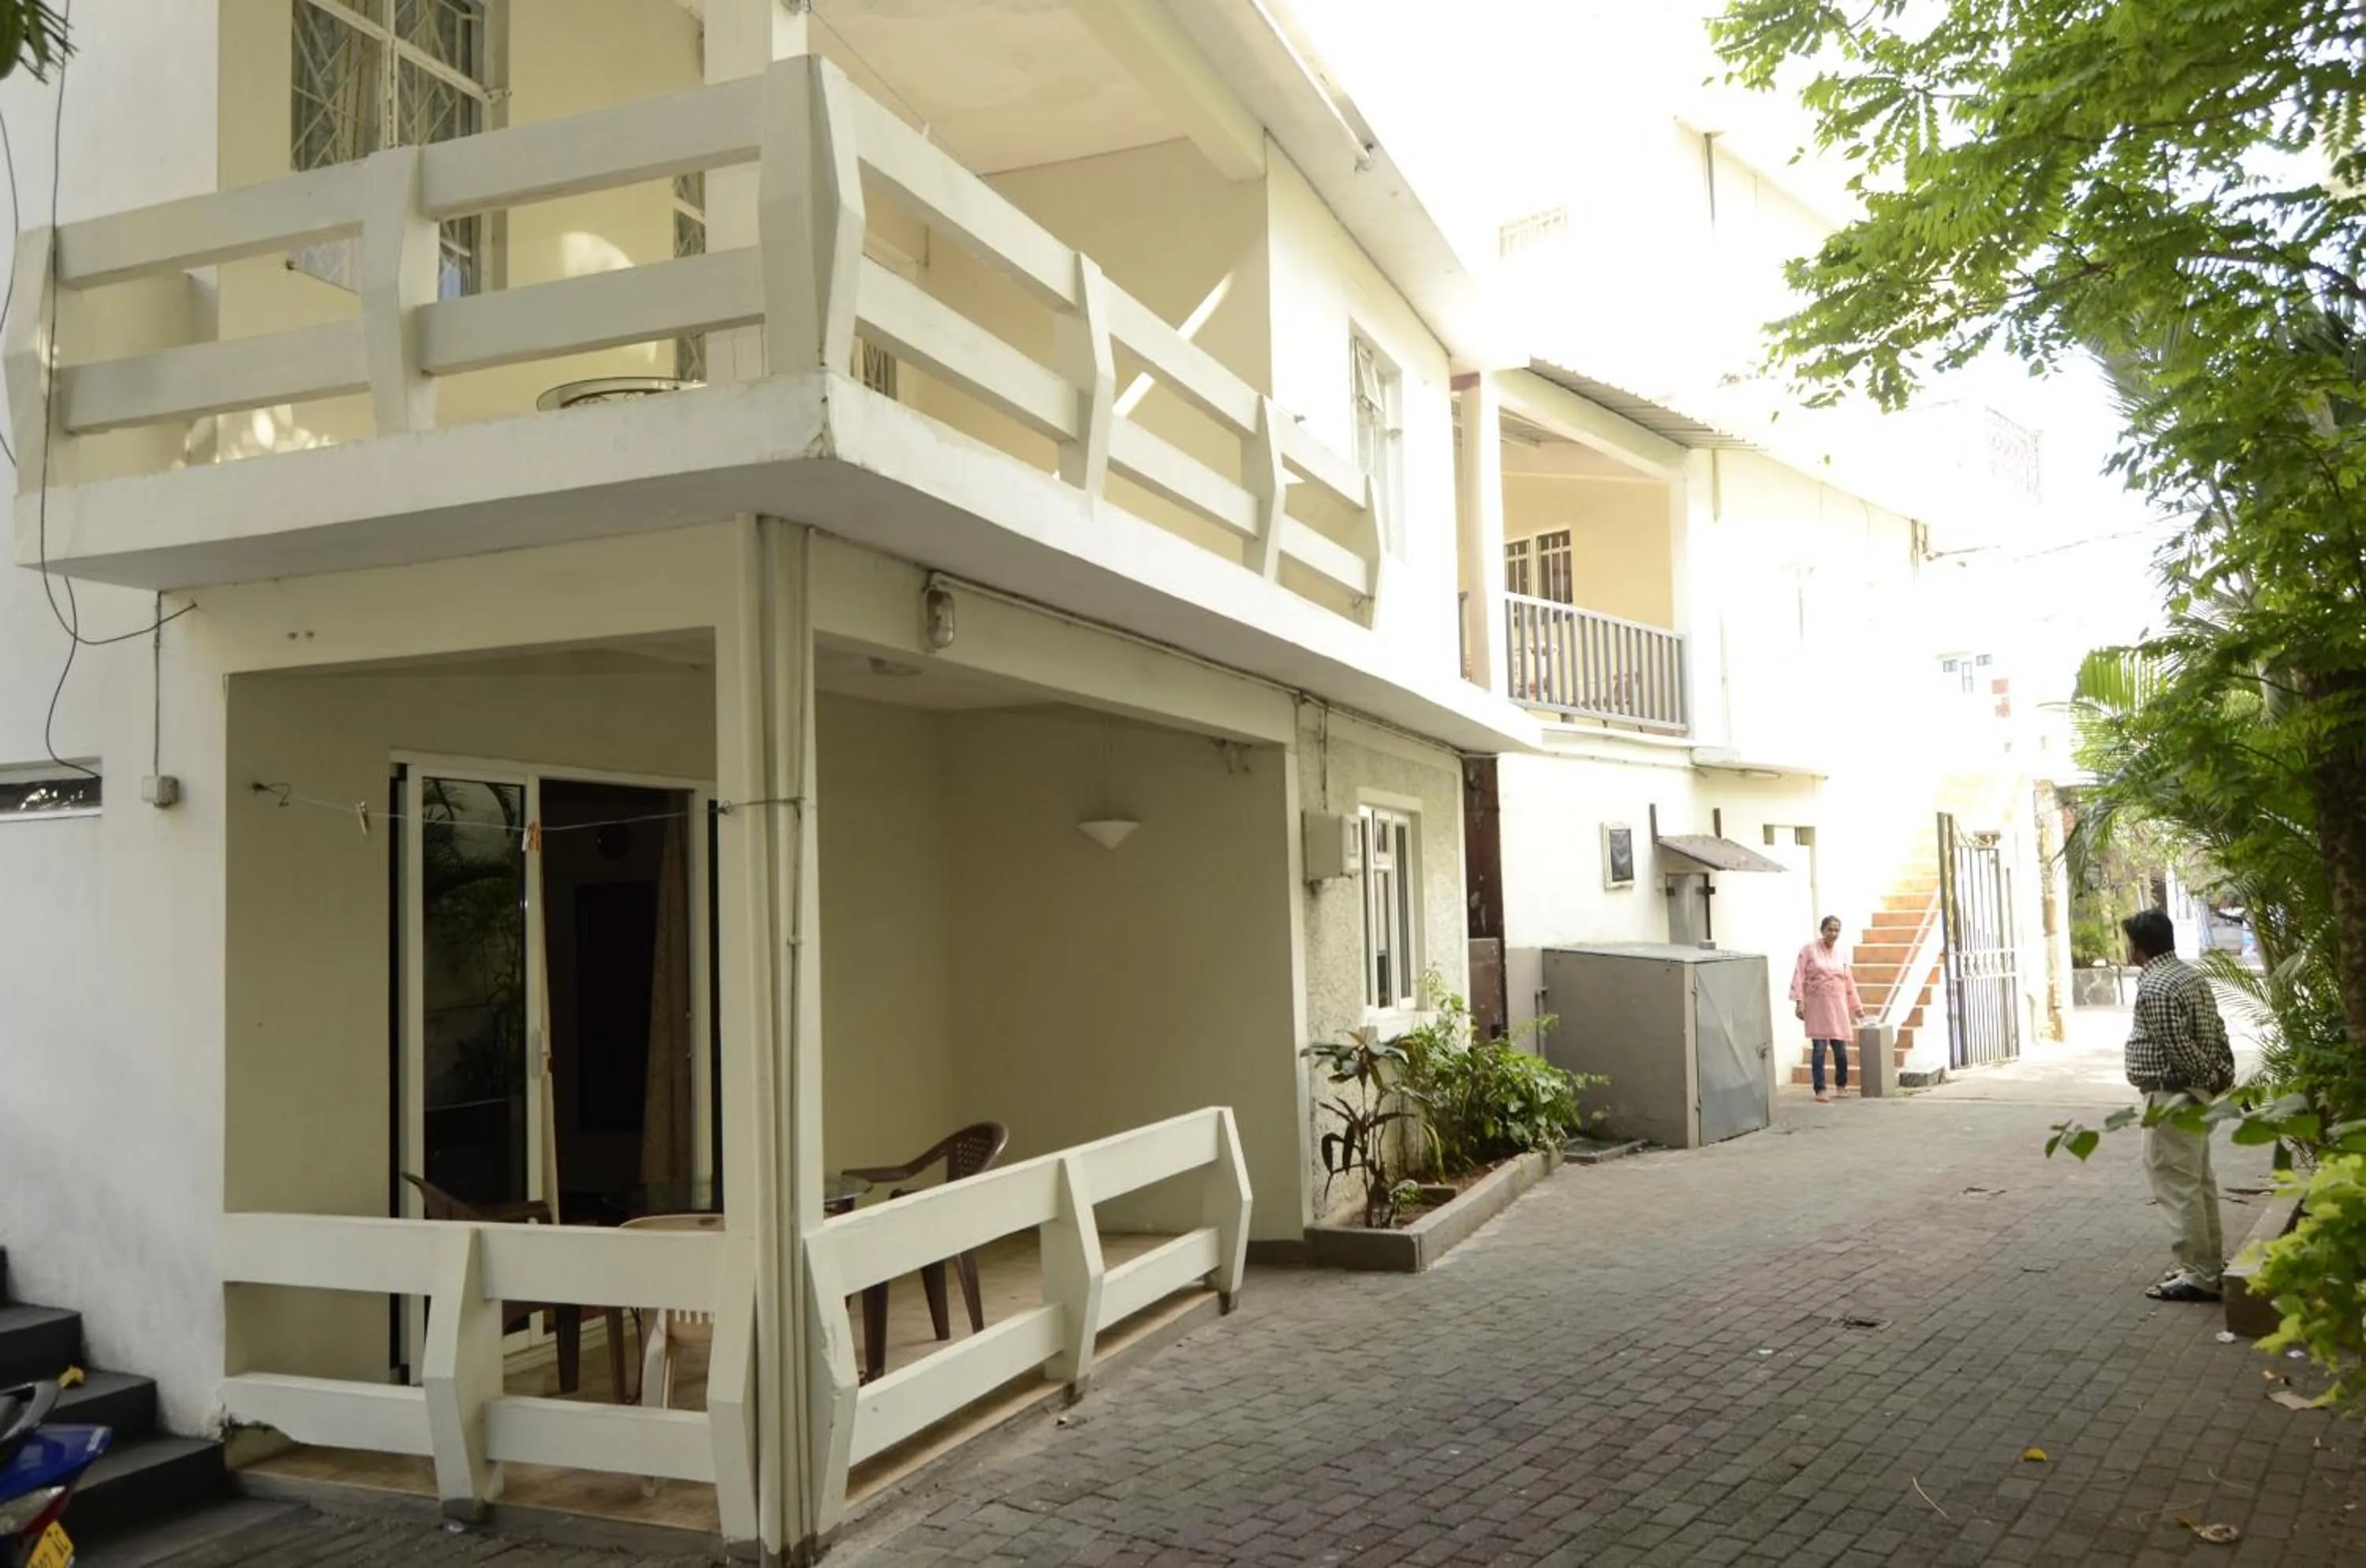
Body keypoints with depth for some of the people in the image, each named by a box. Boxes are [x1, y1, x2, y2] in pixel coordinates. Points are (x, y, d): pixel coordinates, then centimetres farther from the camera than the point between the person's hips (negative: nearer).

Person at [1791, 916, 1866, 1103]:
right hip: (1817, 1006, -3)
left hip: (1838, 1007, 3)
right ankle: (1820, 1090, -2)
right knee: (1819, 1049, -7)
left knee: (1840, 1049, 4)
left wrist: (1857, 1006, 17)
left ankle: (1842, 1084, 25)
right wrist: (1798, 1001, -13)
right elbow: (1799, 977, -5)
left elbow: (1849, 982, 16)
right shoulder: (1809, 950, -1)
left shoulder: (1842, 954, 11)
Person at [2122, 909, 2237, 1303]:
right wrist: (2225, 1075, 9)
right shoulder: (2192, 975, 12)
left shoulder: (2154, 987, -20)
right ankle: (2211, 1264, 25)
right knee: (2199, 1181, 17)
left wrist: (2210, 1078, -7)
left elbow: (2179, 1048, -21)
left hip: (2172, 1097, -10)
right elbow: (2217, 1031, 11)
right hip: (2197, 1092, 10)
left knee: (2177, 1186, -5)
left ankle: (2197, 1275, -1)